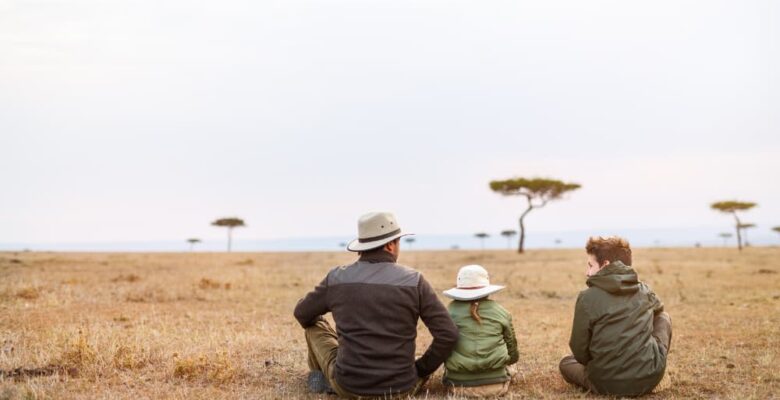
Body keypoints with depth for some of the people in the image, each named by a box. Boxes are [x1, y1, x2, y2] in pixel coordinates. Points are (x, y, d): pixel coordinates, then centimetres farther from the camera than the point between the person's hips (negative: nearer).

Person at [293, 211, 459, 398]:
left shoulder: (336, 278, -3)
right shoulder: (414, 281, -8)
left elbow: (302, 314, 13)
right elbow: (448, 334, -9)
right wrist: (420, 371, 5)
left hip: (347, 385, 1)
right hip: (400, 389, -1)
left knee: (315, 325, 24)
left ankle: (320, 377, 34)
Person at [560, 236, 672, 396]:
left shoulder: (587, 298, -9)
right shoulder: (644, 290, 5)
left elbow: (580, 352, -4)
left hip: (607, 384, -2)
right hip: (650, 377, 2)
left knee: (566, 362, 29)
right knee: (663, 317, 26)